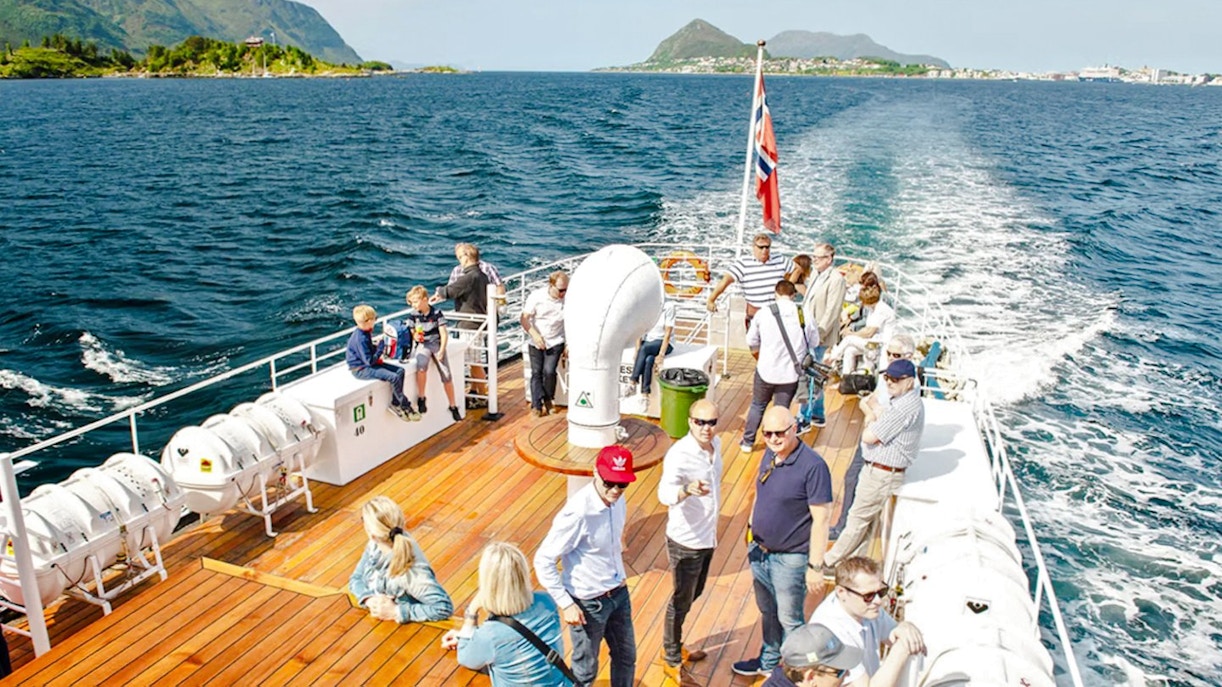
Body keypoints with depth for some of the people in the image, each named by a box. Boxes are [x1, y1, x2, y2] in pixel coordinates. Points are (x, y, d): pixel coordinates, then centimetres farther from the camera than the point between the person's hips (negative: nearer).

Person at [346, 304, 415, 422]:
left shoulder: (365, 332, 5)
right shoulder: (360, 339, -25)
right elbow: (369, 361, -24)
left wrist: (376, 347, 3)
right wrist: (380, 348, -16)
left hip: (368, 363, 10)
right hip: (361, 369, -10)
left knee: (400, 370, 0)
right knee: (394, 377, -23)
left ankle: (395, 403, 0)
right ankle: (405, 406, -6)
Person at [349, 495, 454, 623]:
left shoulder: (411, 572, -27)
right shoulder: (376, 545, -7)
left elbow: (445, 607, -28)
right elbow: (355, 579, 6)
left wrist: (397, 611, -24)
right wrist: (370, 599, -14)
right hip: (375, 621, 5)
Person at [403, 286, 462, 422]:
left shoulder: (437, 313, -4)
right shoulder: (412, 315, 0)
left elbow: (444, 334, -5)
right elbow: (411, 334, 5)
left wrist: (441, 350, -15)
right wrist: (415, 336, -19)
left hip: (437, 343, 0)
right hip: (422, 345, 0)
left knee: (446, 375, -8)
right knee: (421, 365, -33)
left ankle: (453, 407, 9)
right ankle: (421, 398, -16)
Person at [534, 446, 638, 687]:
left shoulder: (616, 498, -9)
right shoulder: (578, 513, -30)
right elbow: (543, 561, -23)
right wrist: (565, 604, -22)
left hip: (619, 593, 6)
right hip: (589, 602, -6)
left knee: (626, 657, 23)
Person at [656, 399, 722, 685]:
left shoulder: (715, 444, -3)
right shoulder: (679, 455, -28)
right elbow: (665, 493, -43)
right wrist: (687, 490, -64)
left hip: (708, 537, 8)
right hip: (685, 542, -8)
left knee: (694, 594, 23)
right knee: (682, 601, 9)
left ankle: (674, 646, 44)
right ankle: (671, 660, 30)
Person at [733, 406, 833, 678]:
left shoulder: (813, 466, -23)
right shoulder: (770, 454, -1)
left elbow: (821, 520, -21)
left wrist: (814, 566, -19)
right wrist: (752, 527, 18)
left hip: (790, 558, -7)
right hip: (760, 551, 7)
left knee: (789, 619, 12)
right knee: (767, 612, 25)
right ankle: (769, 660, 46)